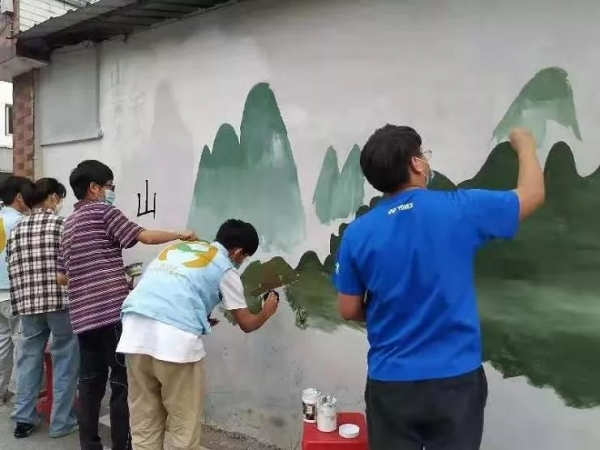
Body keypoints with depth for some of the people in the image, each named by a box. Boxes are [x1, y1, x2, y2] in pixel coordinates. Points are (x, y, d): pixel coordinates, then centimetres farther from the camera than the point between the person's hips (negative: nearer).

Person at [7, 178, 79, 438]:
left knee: (29, 358, 16)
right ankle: (61, 422, 12)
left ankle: (24, 419, 23)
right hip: (61, 301, -5)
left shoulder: (16, 230, 12)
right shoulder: (62, 224, -5)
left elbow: (12, 272, 13)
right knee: (65, 361, 5)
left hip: (27, 304, 5)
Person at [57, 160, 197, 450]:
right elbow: (146, 237, -11)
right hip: (112, 312, -8)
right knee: (123, 383, -1)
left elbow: (62, 277, 22)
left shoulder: (69, 225, 21)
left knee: (90, 384, 12)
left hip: (83, 316, 8)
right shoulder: (103, 212, -2)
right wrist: (181, 235, 0)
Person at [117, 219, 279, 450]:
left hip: (135, 332, 6)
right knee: (184, 425, 11)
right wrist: (267, 311, 36)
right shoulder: (225, 269, 10)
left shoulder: (177, 247, 26)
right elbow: (246, 324, 16)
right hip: (176, 339, -6)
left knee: (144, 423, 17)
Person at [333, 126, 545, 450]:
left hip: (390, 382, 1)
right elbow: (532, 194, 5)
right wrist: (525, 145, 22)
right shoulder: (459, 210, -12)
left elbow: (349, 310, 0)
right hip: (455, 379, -1)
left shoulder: (357, 234, -8)